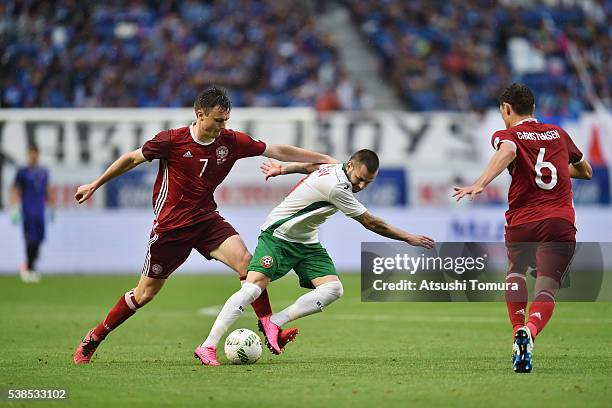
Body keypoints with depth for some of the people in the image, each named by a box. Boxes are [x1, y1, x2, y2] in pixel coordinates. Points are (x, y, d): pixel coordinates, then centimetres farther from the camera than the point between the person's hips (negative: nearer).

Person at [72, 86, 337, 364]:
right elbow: (132, 158, -2)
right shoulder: (172, 140, -15)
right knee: (146, 293, 2)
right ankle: (93, 339, 20)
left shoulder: (231, 141, -5)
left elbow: (278, 151, 0)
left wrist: (325, 159, -2)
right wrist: (95, 185, 6)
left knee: (245, 261, -21)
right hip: (170, 225, -3)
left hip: (206, 219, 4)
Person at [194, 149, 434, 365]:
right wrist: (408, 238, -10)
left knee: (333, 289, -12)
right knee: (255, 285, -25)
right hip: (278, 236, -9)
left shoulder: (333, 168, 0)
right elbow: (370, 223, -20)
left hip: (306, 243, 9)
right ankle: (208, 347, -26)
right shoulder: (336, 186, -27)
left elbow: (313, 166, 24)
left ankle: (274, 323, -10)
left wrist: (283, 169, 43)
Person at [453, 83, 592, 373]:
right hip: (561, 224, 1)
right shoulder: (558, 134, 19)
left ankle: (518, 330, 16)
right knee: (546, 290, -6)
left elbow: (507, 152, -21)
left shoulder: (507, 135, 6)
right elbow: (586, 171, 33)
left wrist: (481, 183, -35)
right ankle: (529, 332, -35)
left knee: (515, 271, 29)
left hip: (522, 224, -1)